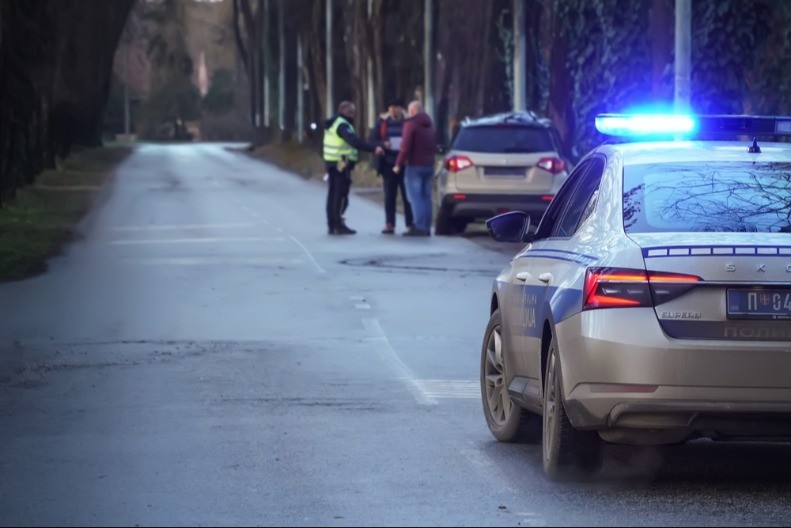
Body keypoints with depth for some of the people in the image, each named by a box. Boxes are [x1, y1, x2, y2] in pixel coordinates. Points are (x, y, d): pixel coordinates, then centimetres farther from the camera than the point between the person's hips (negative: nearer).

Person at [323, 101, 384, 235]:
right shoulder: (342, 125, -16)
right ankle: (339, 225, -8)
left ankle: (331, 225, 16)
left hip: (332, 162, 10)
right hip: (342, 164, -10)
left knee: (333, 194, 12)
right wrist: (373, 148, -36)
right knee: (341, 195, -7)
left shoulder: (332, 124, 16)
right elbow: (354, 142, -29)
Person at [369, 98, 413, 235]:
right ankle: (389, 224, 8)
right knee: (389, 196, 5)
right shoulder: (382, 122, 9)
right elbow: (372, 139, 8)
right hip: (388, 163, 3)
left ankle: (410, 224, 0)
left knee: (407, 195, -3)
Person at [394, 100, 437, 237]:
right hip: (429, 165, 8)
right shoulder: (430, 125, 16)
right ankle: (426, 227, 8)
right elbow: (434, 147, 22)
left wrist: (399, 164, -11)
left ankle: (419, 227, -16)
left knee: (415, 196, -8)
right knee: (426, 197, 9)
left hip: (414, 165, -8)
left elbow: (406, 147, -15)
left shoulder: (410, 124, -10)